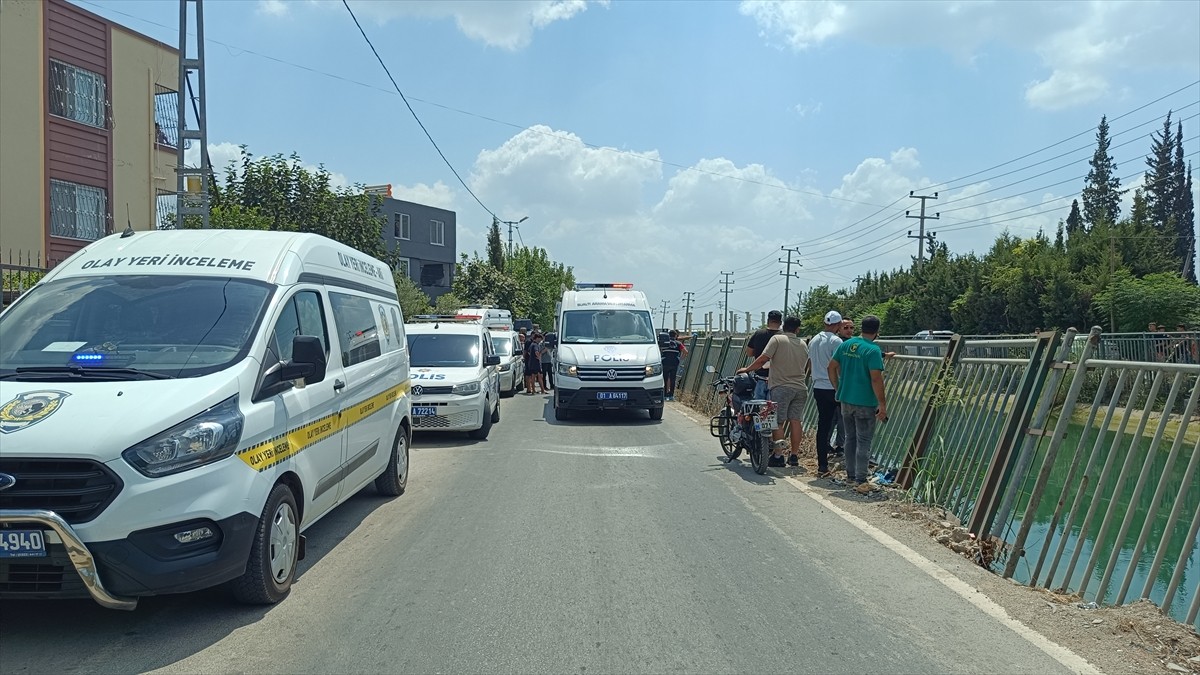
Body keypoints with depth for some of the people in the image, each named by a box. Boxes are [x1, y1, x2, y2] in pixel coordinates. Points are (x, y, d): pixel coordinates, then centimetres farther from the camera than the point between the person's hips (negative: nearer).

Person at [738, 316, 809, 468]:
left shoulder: (777, 339, -4)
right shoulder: (803, 344, 13)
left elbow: (763, 359, -11)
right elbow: (806, 366, 18)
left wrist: (747, 369, 0)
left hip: (781, 387, -5)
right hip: (800, 388, 5)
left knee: (778, 421, -2)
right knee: (796, 421, 7)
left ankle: (778, 456, -3)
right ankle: (794, 456, 11)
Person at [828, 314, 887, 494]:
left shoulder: (846, 344, 4)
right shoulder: (873, 350, -16)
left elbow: (832, 367, 9)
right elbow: (876, 379, -20)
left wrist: (838, 389, 18)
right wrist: (883, 405, -15)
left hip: (846, 400, 6)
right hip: (865, 404, -6)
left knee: (850, 438, 17)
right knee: (863, 442, 1)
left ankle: (850, 475, 25)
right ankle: (860, 481, 2)